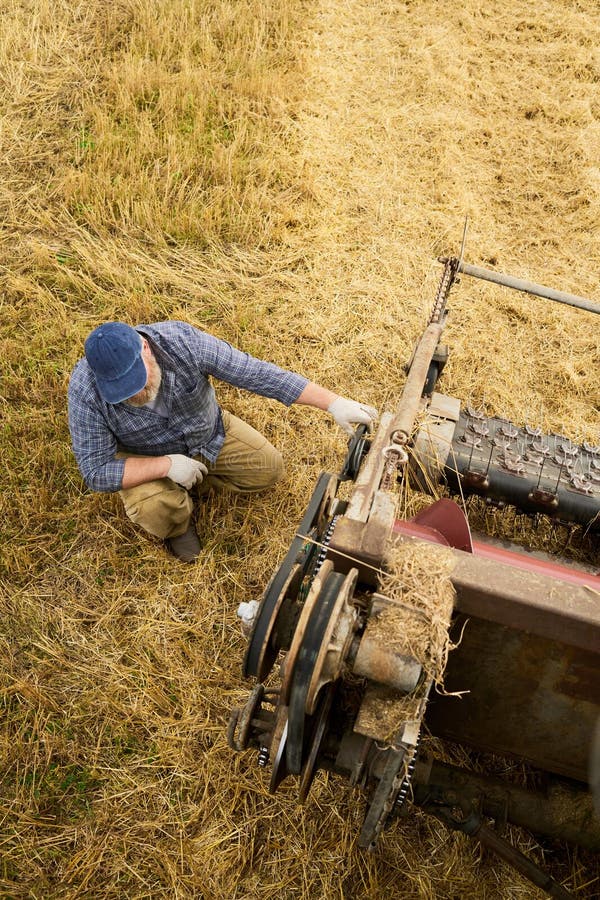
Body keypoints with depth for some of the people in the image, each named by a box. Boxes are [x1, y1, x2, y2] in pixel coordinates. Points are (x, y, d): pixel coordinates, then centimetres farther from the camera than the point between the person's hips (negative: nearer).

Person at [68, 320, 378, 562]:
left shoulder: (182, 341, -33)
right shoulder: (85, 390, -33)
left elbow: (258, 373, -31)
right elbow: (96, 471, -28)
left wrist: (334, 403, -34)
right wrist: (166, 465, -37)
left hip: (209, 433, 3)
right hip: (148, 458, -2)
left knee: (268, 469, -3)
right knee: (155, 509, -31)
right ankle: (178, 522, 7)